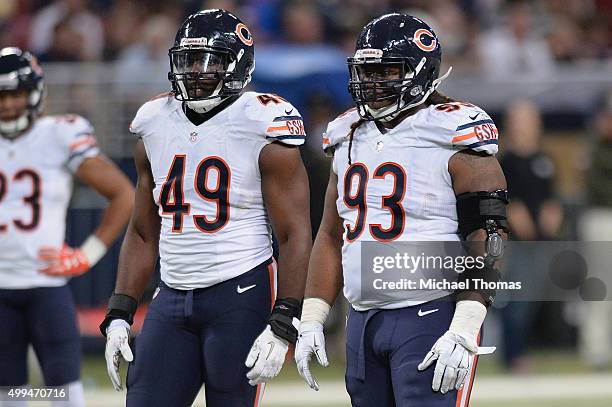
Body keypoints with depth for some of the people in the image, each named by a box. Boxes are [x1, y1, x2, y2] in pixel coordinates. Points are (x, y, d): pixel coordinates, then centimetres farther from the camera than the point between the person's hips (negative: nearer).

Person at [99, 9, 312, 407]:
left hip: (241, 298, -5)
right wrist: (119, 316, 10)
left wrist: (283, 327, -17)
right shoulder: (156, 125, 10)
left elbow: (295, 236, -9)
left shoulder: (262, 127, -7)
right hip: (173, 298, 6)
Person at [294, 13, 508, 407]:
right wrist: (311, 322, 14)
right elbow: (332, 236, 21)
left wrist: (463, 333, -19)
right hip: (363, 322, 7)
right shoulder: (351, 139, 14)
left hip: (430, 317, -7)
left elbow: (487, 242, -12)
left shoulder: (453, 140, -7)